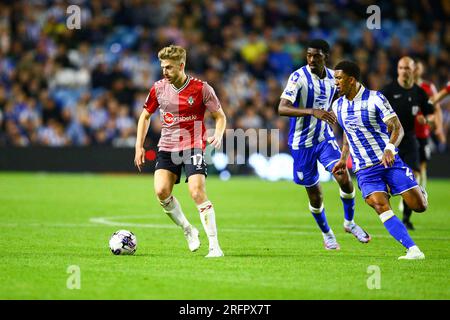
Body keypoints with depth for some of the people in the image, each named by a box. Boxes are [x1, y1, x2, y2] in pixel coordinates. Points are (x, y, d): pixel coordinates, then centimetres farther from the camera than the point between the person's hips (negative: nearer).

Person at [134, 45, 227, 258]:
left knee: (197, 192, -18)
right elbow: (145, 115, 17)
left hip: (193, 146, -4)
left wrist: (218, 135, -19)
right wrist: (139, 146, 9)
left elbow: (220, 116, 2)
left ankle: (214, 245, -12)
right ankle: (188, 230, 9)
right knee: (161, 191, -15)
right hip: (167, 148, 4)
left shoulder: (201, 88, -8)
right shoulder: (159, 88, 2)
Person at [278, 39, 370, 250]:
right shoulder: (298, 77, -18)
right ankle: (326, 234, 27)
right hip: (302, 142, -4)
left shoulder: (332, 77, 0)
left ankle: (349, 222, 8)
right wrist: (312, 111, -39)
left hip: (325, 138, 4)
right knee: (315, 194, 3)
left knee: (344, 178, -16)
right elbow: (282, 108, -30)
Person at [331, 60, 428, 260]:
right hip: (364, 169, 3)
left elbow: (397, 128, -14)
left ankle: (418, 191, 30)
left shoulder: (375, 99, -10)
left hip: (389, 161, -3)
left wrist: (389, 149, -32)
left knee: (419, 206, -9)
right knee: (380, 206, -23)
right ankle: (413, 250, -27)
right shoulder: (338, 106, 7)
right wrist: (343, 160, 19)